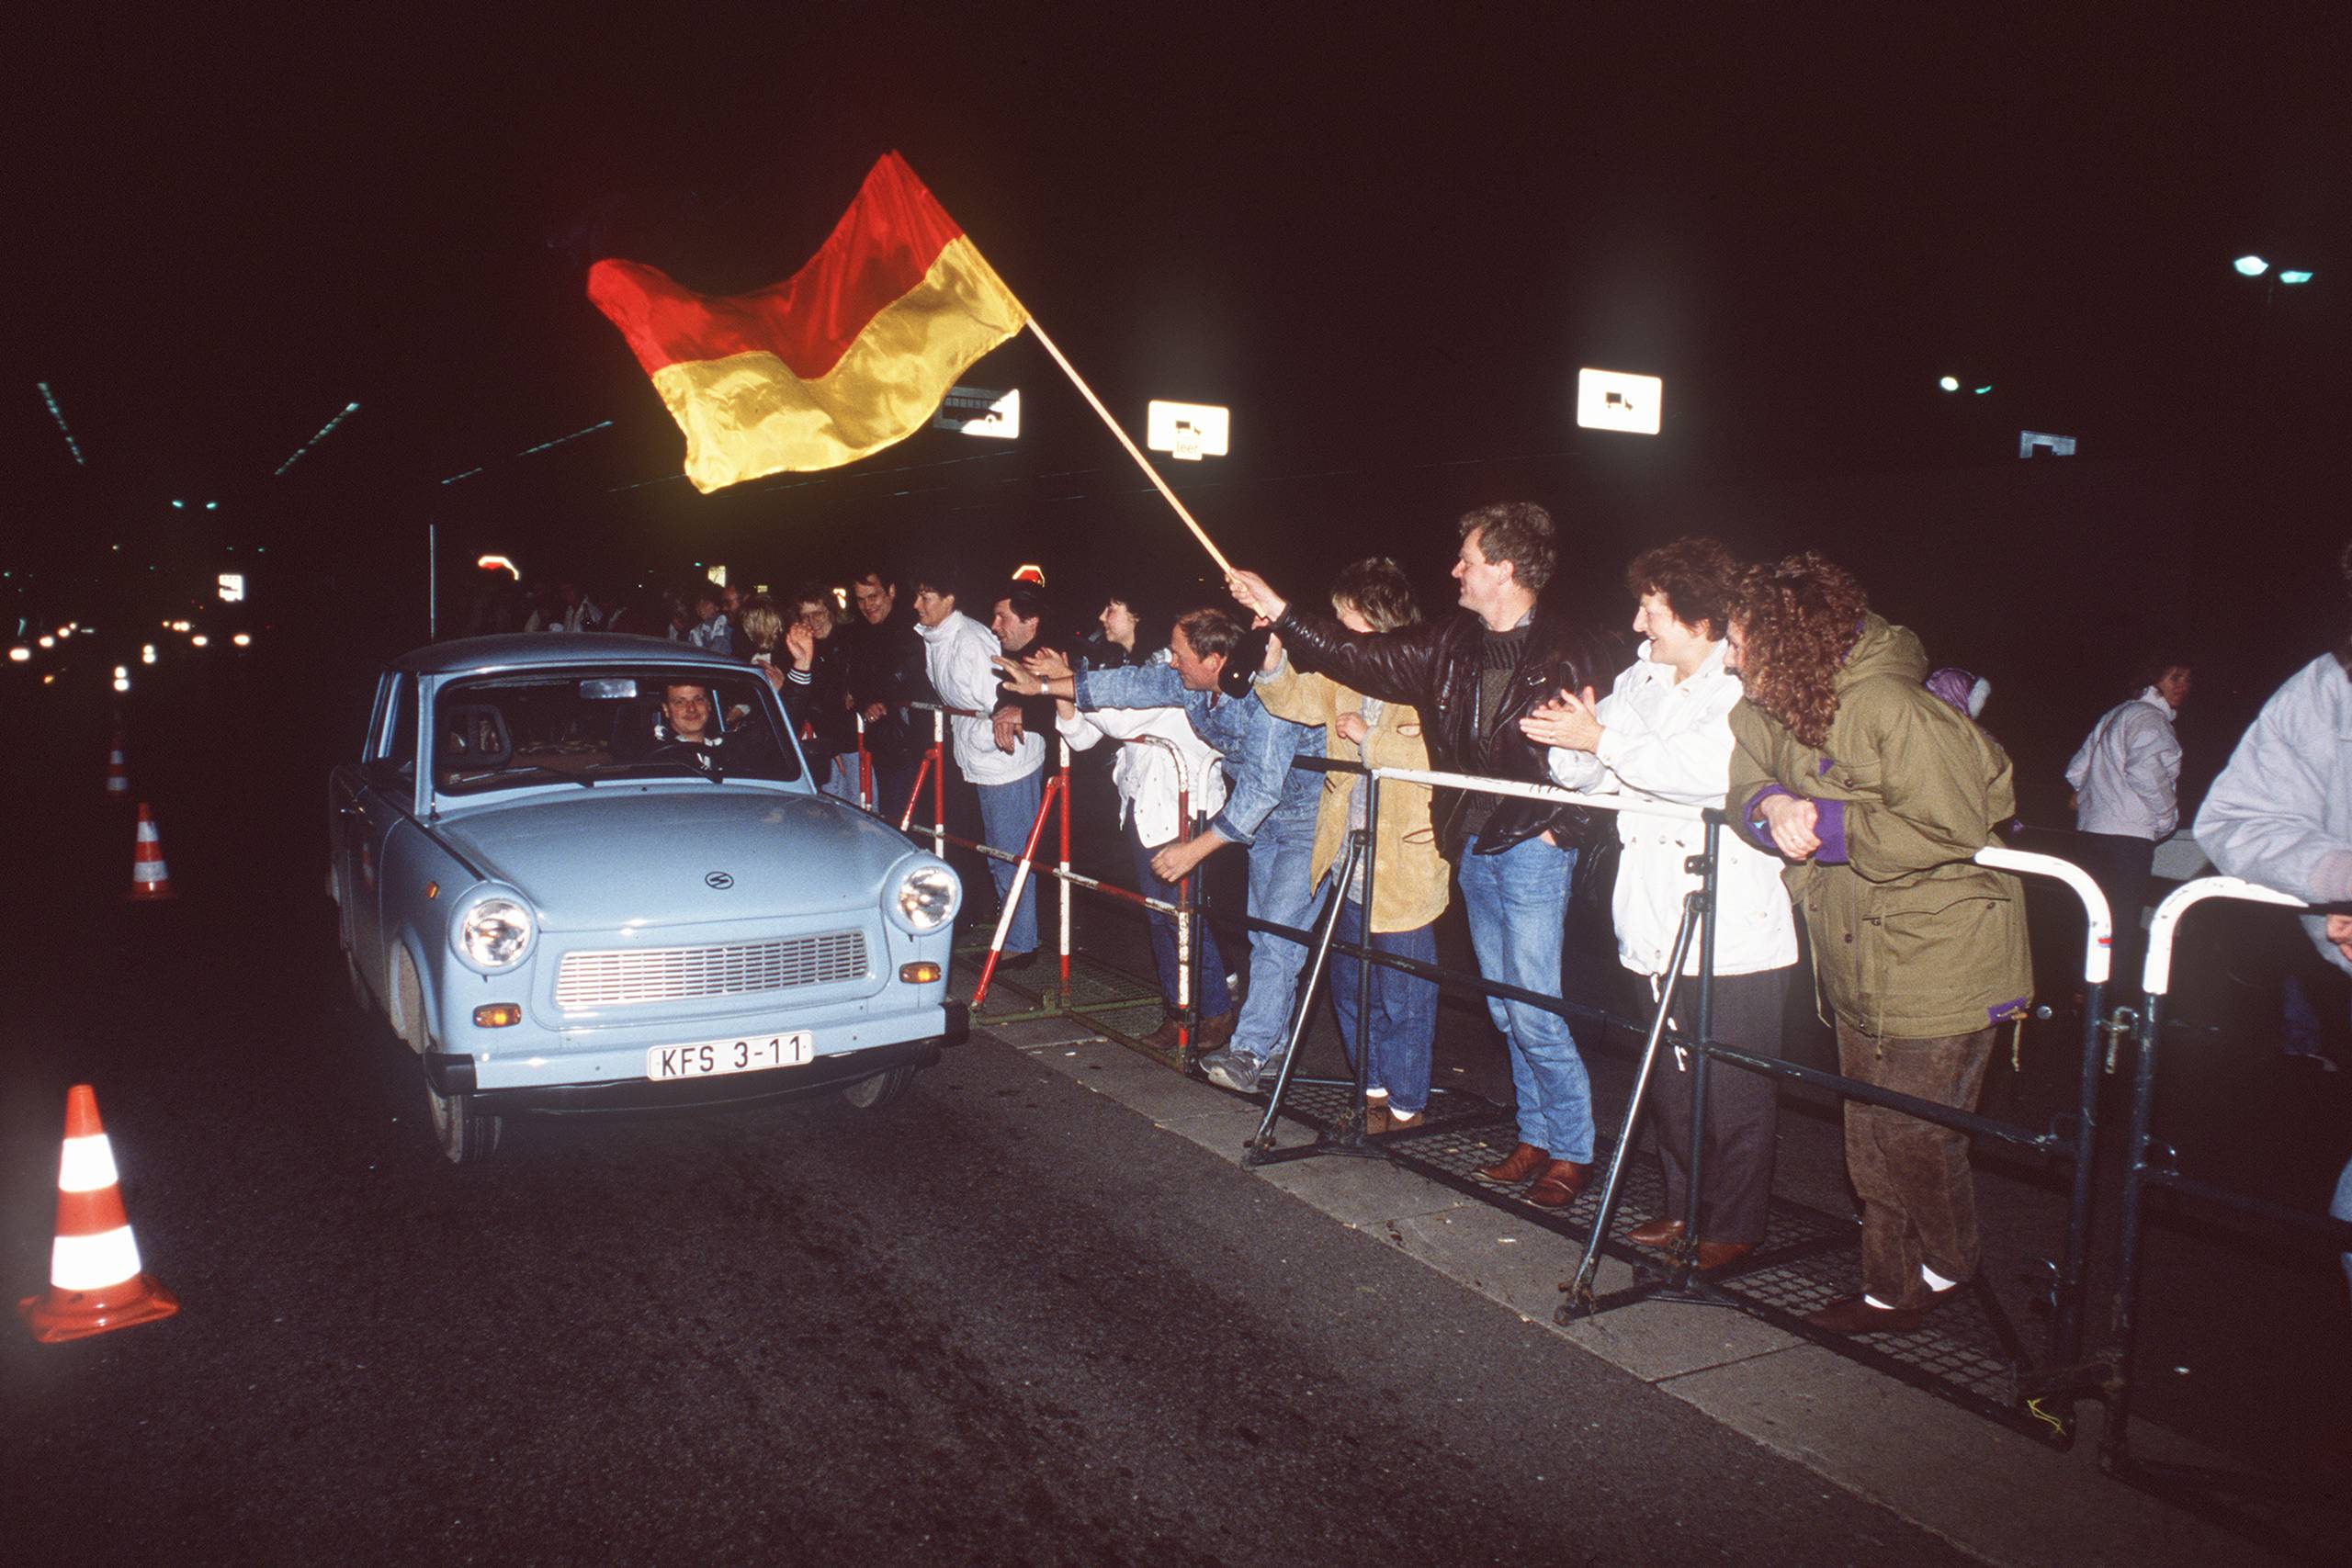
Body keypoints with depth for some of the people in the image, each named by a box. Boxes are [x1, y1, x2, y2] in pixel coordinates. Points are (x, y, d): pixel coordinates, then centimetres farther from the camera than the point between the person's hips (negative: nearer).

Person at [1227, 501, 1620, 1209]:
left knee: (1533, 1011, -6)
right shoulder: (1454, 644, 8)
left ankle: (1573, 1150, 9)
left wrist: (1560, 824, -12)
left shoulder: (1572, 651, -11)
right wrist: (1280, 613, 12)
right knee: (1505, 1009, 13)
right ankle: (1535, 1134, 26)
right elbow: (1364, 657, 13)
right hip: (1473, 845, 7)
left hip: (1533, 848, -7)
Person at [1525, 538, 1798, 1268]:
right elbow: (1584, 774, 14)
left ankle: (1733, 1227, 17)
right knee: (1667, 1079, 17)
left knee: (1733, 1092, 3)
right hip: (1657, 926, 7)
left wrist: (1602, 739, -25)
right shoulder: (1641, 679, 12)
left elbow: (1710, 768, -28)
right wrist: (1568, 738, -9)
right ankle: (1682, 1203, 32)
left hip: (1736, 929, -7)